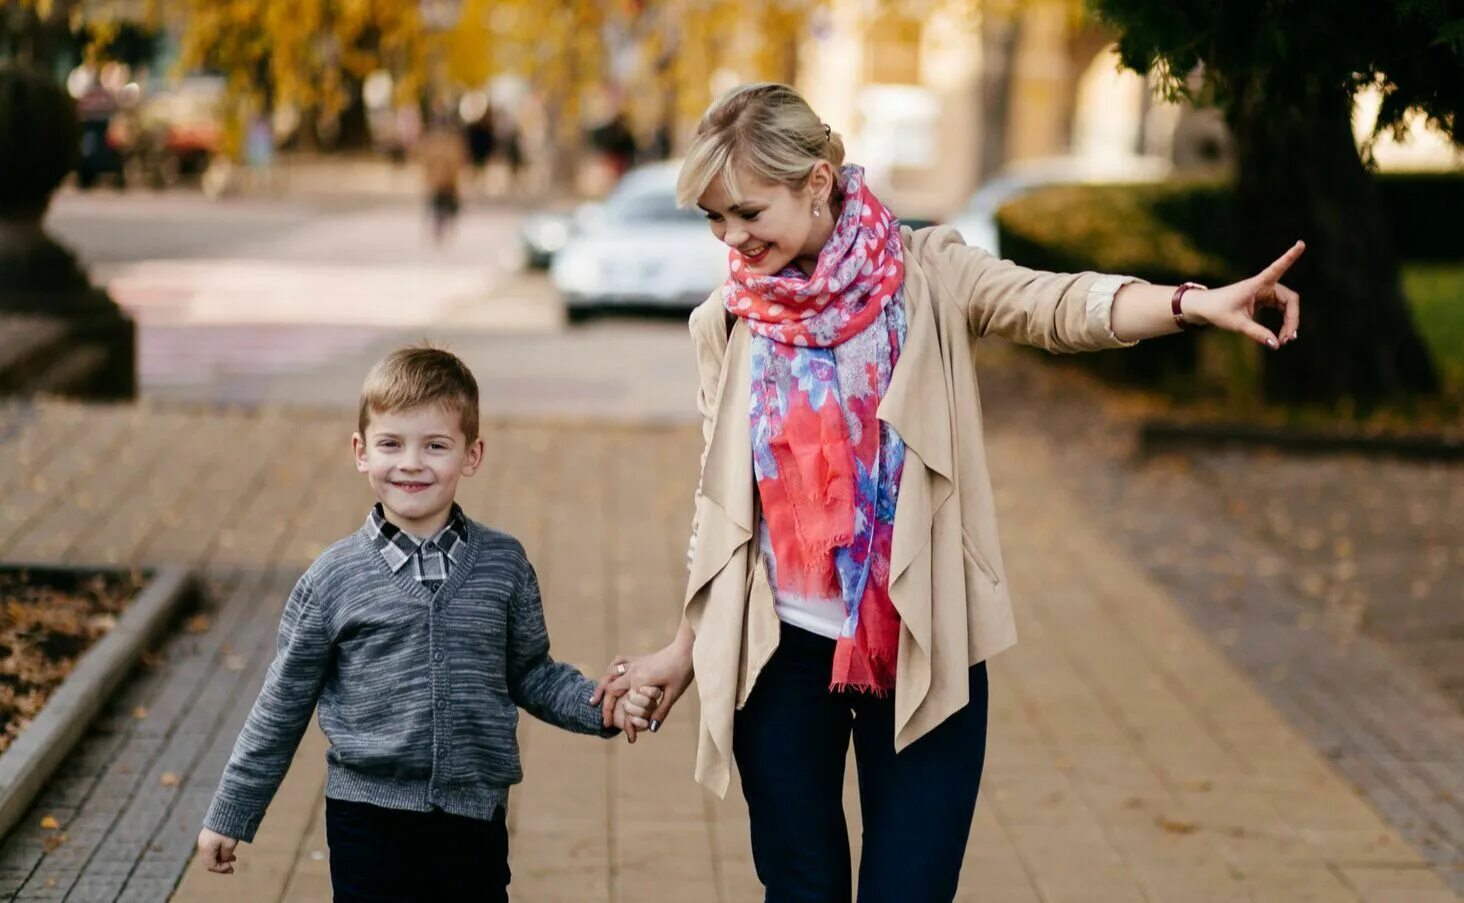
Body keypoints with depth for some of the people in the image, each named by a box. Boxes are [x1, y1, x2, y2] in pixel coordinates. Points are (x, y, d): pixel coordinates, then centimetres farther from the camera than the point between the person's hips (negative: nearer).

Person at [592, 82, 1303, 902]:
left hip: (923, 650, -2)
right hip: (781, 652, 2)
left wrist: (1193, 304, -41)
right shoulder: (726, 322, 2)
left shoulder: (925, 277, -6)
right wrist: (688, 646, 15)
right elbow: (723, 498, 11)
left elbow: (1058, 306, -23)